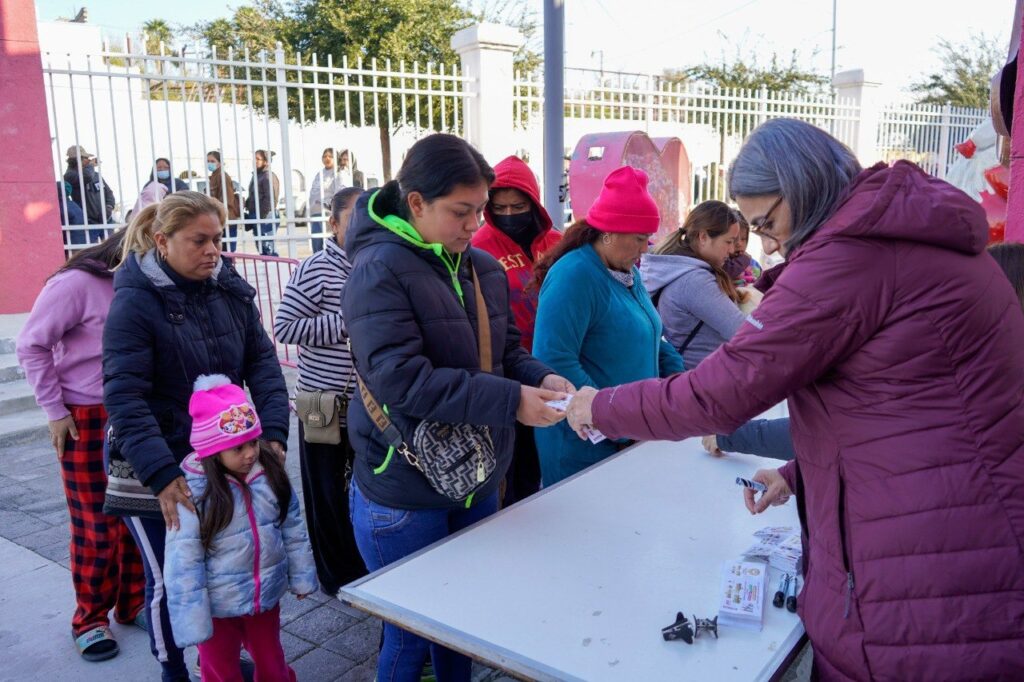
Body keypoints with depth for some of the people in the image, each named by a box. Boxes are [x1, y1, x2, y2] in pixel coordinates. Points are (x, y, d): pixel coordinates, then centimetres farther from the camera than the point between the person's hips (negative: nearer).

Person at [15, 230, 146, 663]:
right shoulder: (78, 283, -17)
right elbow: (31, 346, -9)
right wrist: (55, 411, -8)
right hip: (86, 420, -4)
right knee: (96, 526, 7)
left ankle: (132, 603, 30)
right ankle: (90, 618, 27)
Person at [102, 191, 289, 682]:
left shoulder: (231, 290, 0)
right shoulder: (134, 301, -15)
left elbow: (262, 363, -2)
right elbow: (124, 397, -20)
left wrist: (274, 432, -16)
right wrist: (162, 475, -28)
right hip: (153, 469, -4)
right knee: (170, 579, 8)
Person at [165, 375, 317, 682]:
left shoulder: (270, 473, -9)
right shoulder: (193, 492, -24)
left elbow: (293, 529, 2)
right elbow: (183, 563, -20)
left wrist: (301, 575, 8)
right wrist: (192, 621, -18)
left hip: (266, 596, 4)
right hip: (218, 607, -3)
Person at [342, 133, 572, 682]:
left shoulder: (483, 267, 3)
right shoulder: (379, 271, -17)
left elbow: (505, 350, 13)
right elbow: (401, 379, -27)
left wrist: (541, 378, -9)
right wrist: (509, 401, -29)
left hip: (477, 483, 6)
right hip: (404, 495, -6)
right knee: (412, 636, 11)